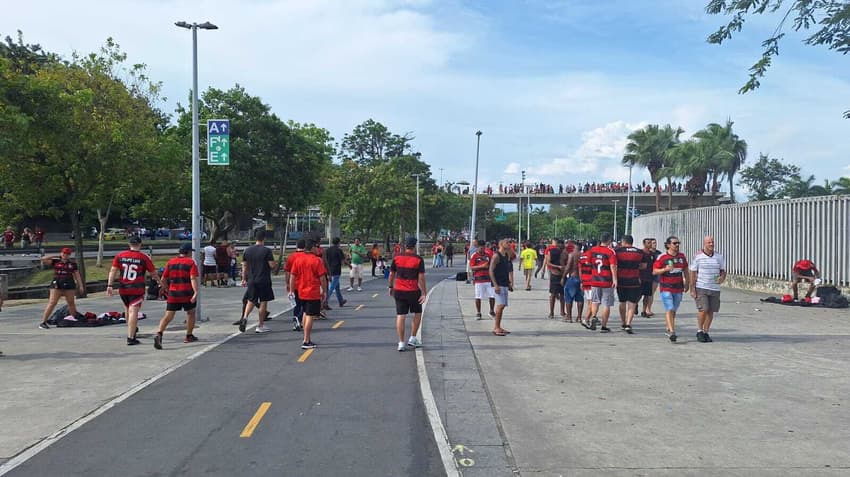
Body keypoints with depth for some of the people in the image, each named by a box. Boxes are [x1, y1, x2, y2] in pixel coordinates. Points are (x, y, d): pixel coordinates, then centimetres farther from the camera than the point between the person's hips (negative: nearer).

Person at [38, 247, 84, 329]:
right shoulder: (55, 261, 4)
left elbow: (77, 275, 10)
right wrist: (54, 256, -1)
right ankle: (43, 322, -6)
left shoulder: (72, 263, 9)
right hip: (57, 285, -2)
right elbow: (43, 260, -7)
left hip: (69, 285, 2)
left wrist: (80, 286, 5)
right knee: (52, 303, -8)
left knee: (71, 303, 11)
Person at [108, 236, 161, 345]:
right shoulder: (144, 258, -3)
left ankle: (132, 329, 41)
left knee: (127, 309, 23)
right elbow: (153, 273, 5)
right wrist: (160, 282, 21)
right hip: (137, 289, -4)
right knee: (133, 311, -6)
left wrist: (110, 285, -1)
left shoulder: (120, 256, 5)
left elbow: (113, 271, -1)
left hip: (123, 289, 4)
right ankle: (131, 337, -11)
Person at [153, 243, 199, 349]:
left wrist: (167, 291, 25)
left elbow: (163, 279, 11)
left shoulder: (170, 262, 10)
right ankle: (189, 336, 25)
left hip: (173, 293, 3)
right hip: (187, 293, -3)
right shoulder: (191, 262, -3)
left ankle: (159, 334, -21)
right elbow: (193, 278, -16)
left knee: (168, 315, 1)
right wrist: (196, 292, -22)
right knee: (191, 313, 18)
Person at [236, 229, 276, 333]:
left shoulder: (247, 250, 6)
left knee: (251, 301, 15)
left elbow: (244, 266, 10)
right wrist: (274, 264, 10)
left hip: (251, 281, 5)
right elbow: (272, 265, -13)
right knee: (263, 302, 4)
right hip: (264, 281, -4)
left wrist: (244, 279, 18)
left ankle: (245, 317, -10)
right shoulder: (267, 250, -10)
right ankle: (260, 326, 8)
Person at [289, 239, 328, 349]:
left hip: (301, 292, 6)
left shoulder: (298, 260, 3)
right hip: (313, 293, -6)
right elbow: (322, 278, -10)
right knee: (310, 316, -2)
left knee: (306, 314, 20)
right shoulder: (317, 260, -10)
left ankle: (306, 339, 26)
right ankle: (306, 342, -3)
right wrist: (324, 291, 1)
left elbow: (292, 277, 4)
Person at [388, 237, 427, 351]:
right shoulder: (418, 260, -9)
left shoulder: (397, 258, 1)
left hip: (399, 291, 3)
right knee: (417, 313, 17)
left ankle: (401, 342, 4)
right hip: (413, 291, -3)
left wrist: (390, 287, 19)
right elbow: (421, 278, -11)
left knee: (400, 316, 4)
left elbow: (391, 274, 6)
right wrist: (424, 293, -8)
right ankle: (413, 338, 15)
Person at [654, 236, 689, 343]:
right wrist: (665, 269, -23)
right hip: (666, 288, -5)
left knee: (674, 310, 14)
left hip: (678, 288, 5)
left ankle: (669, 329, 28)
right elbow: (654, 271, -7)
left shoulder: (682, 256, 7)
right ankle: (672, 332, -16)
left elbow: (685, 270, 19)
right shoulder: (662, 257, -9)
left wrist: (687, 283, 18)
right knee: (669, 310, -12)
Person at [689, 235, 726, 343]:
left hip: (715, 289, 4)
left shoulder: (719, 257, 6)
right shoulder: (697, 257, -4)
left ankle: (705, 333, 17)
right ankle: (699, 331, 6)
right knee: (703, 309, -13)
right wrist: (692, 289, -8)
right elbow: (692, 274, -3)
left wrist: (722, 277, -12)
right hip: (701, 288, -4)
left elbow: (723, 271, 12)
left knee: (711, 311, 4)